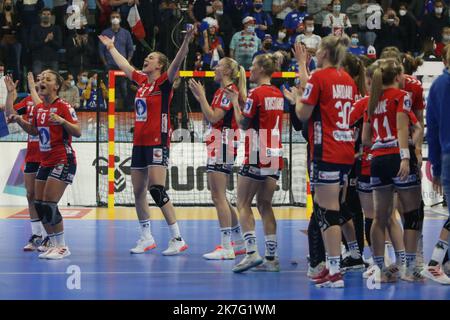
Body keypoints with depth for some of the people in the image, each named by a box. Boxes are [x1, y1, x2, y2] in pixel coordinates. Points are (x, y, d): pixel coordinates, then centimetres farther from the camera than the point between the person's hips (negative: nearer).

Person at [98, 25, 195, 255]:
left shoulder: (164, 82, -6)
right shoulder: (142, 81, 14)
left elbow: (176, 63, -22)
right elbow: (123, 65, 30)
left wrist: (186, 42, -37)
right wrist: (110, 47, 41)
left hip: (157, 142, -8)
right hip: (139, 143, 8)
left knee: (157, 190, -16)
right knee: (138, 192, 11)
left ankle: (177, 239, -14)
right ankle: (146, 238, 22)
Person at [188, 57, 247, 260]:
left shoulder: (229, 90, -12)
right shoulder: (221, 91, 18)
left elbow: (213, 117, -18)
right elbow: (210, 118, 21)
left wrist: (202, 96, -12)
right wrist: (200, 98, 16)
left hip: (222, 146, -11)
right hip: (217, 146, 11)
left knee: (218, 197, -11)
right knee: (219, 197, 14)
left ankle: (226, 248, -11)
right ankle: (238, 242, 20)